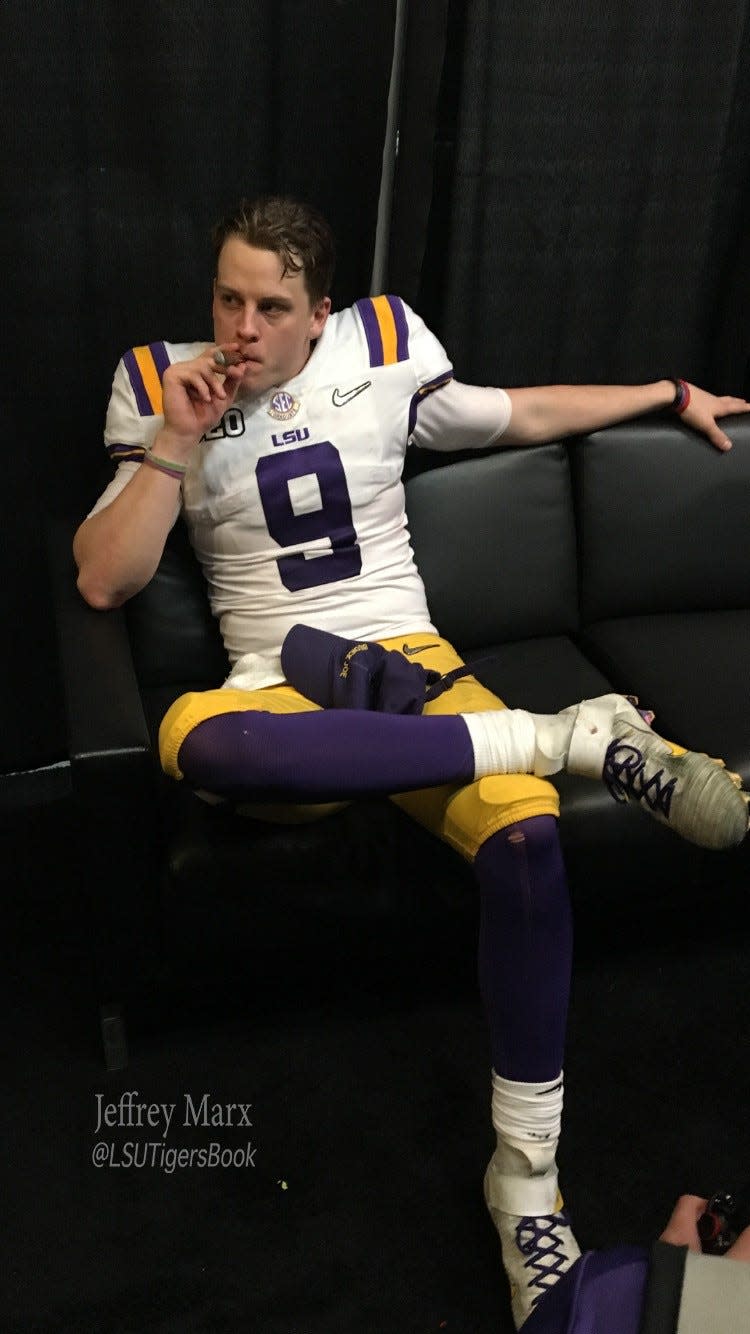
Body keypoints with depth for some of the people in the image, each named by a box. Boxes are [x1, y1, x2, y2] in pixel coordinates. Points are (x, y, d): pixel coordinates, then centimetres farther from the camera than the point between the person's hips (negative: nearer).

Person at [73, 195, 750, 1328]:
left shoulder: (382, 354, 9)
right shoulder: (161, 389, 7)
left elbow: (520, 415, 24)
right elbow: (102, 583, 0)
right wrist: (175, 447, -10)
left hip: (410, 662, 1)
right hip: (279, 701, 0)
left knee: (526, 833, -32)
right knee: (194, 739, -40)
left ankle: (526, 1174, -12)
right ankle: (573, 736, -31)